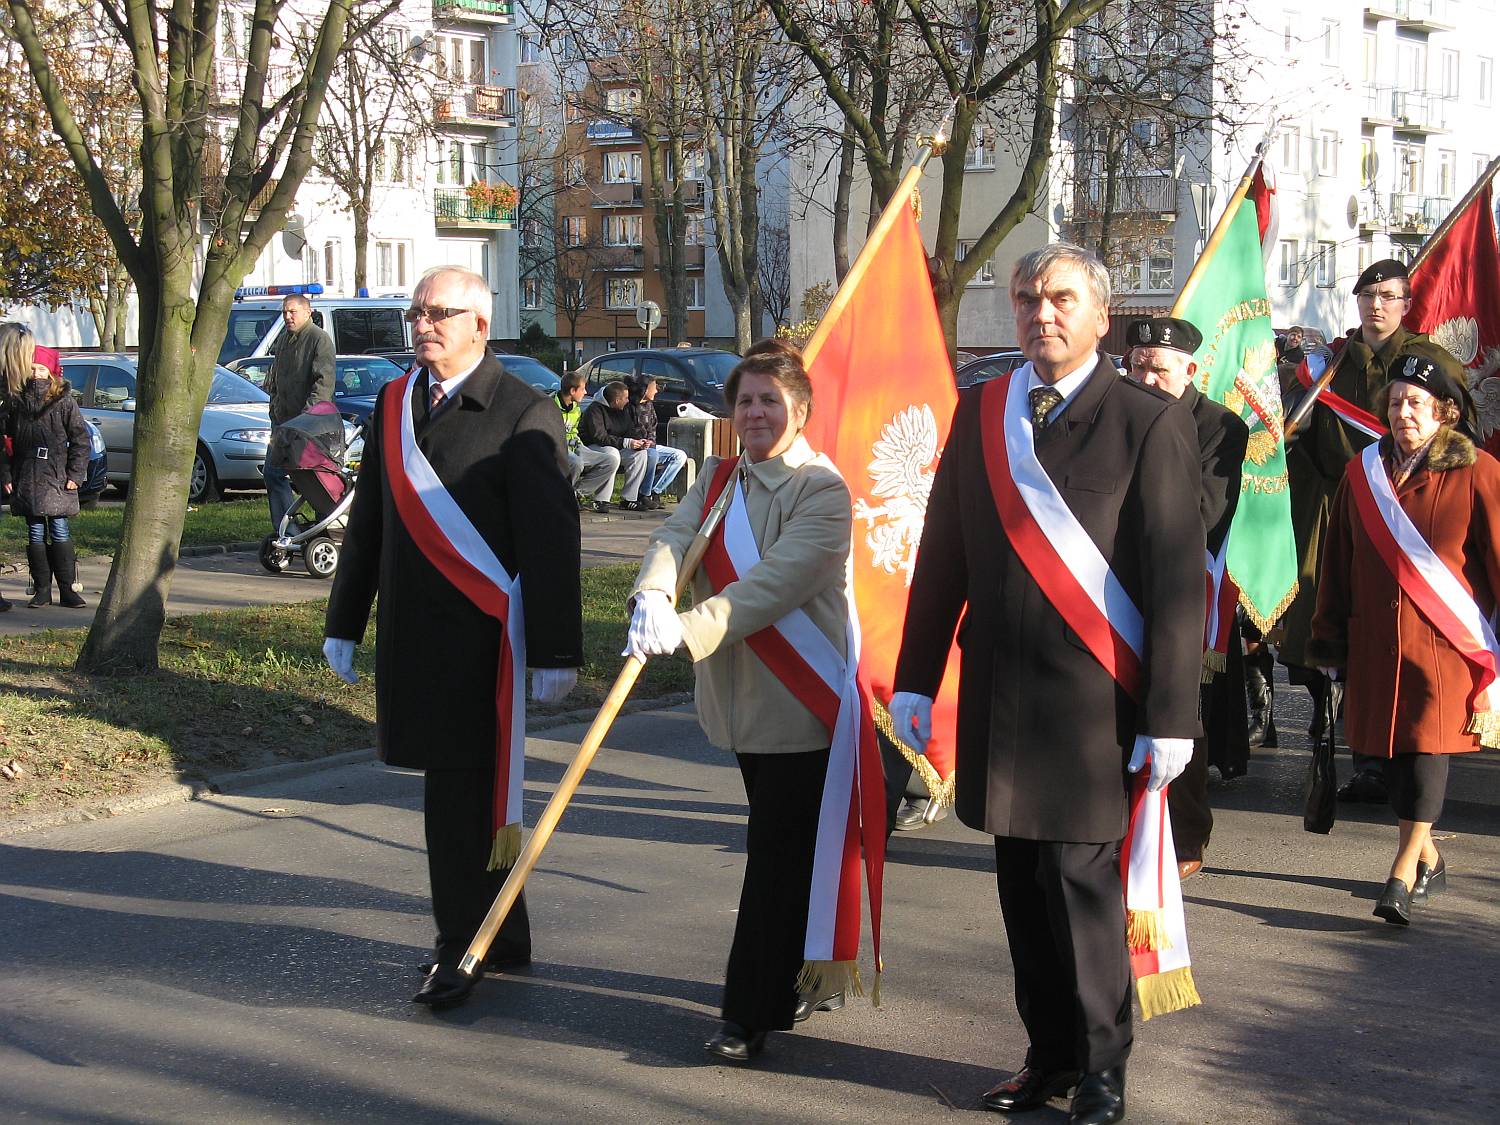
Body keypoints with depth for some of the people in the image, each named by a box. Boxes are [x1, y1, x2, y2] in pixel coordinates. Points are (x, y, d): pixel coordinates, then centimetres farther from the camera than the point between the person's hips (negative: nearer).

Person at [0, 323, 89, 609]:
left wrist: (75, 474, -5)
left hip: (57, 478, -2)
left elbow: (80, 438, 0)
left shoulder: (62, 398, -1)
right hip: (26, 479, 2)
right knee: (35, 533, 5)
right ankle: (42, 590, 11)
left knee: (60, 532, -1)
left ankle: (68, 589, 4)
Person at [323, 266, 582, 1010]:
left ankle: (463, 948, 8)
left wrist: (555, 653, -12)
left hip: (478, 637, -6)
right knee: (476, 791, 14)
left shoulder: (524, 415, -8)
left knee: (462, 792, -4)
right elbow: (367, 520, 18)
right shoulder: (393, 404, 12)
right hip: (409, 634, 6)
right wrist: (343, 623, 18)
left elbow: (552, 542, -10)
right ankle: (503, 939, 25)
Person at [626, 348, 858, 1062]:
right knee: (783, 848, 17)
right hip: (745, 696, 7)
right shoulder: (718, 480, 9)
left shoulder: (824, 490, -13)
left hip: (802, 701, -7)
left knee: (780, 855, -5)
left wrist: (690, 628, -34)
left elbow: (775, 582, -25)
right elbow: (675, 536, -8)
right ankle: (806, 985, 30)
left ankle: (753, 1014, -1)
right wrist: (652, 597, -30)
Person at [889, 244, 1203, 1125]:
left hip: (1090, 698, -5)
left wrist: (1171, 714, -11)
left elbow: (1177, 578, -7)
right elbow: (943, 553, 13)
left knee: (1082, 878, -3)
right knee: (1023, 884, 10)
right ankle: (1051, 1054, 23)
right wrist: (917, 678, 10)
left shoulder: (1149, 423, -5)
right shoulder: (979, 413, 9)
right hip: (997, 696, 5)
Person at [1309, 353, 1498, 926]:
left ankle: (1404, 874, -11)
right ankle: (1428, 859, 24)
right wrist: (1330, 642, 14)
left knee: (1427, 742, -11)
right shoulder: (1362, 474, 8)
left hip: (1445, 642, -4)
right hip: (1376, 639, 4)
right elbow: (1338, 563, 13)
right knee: (1393, 746, 7)